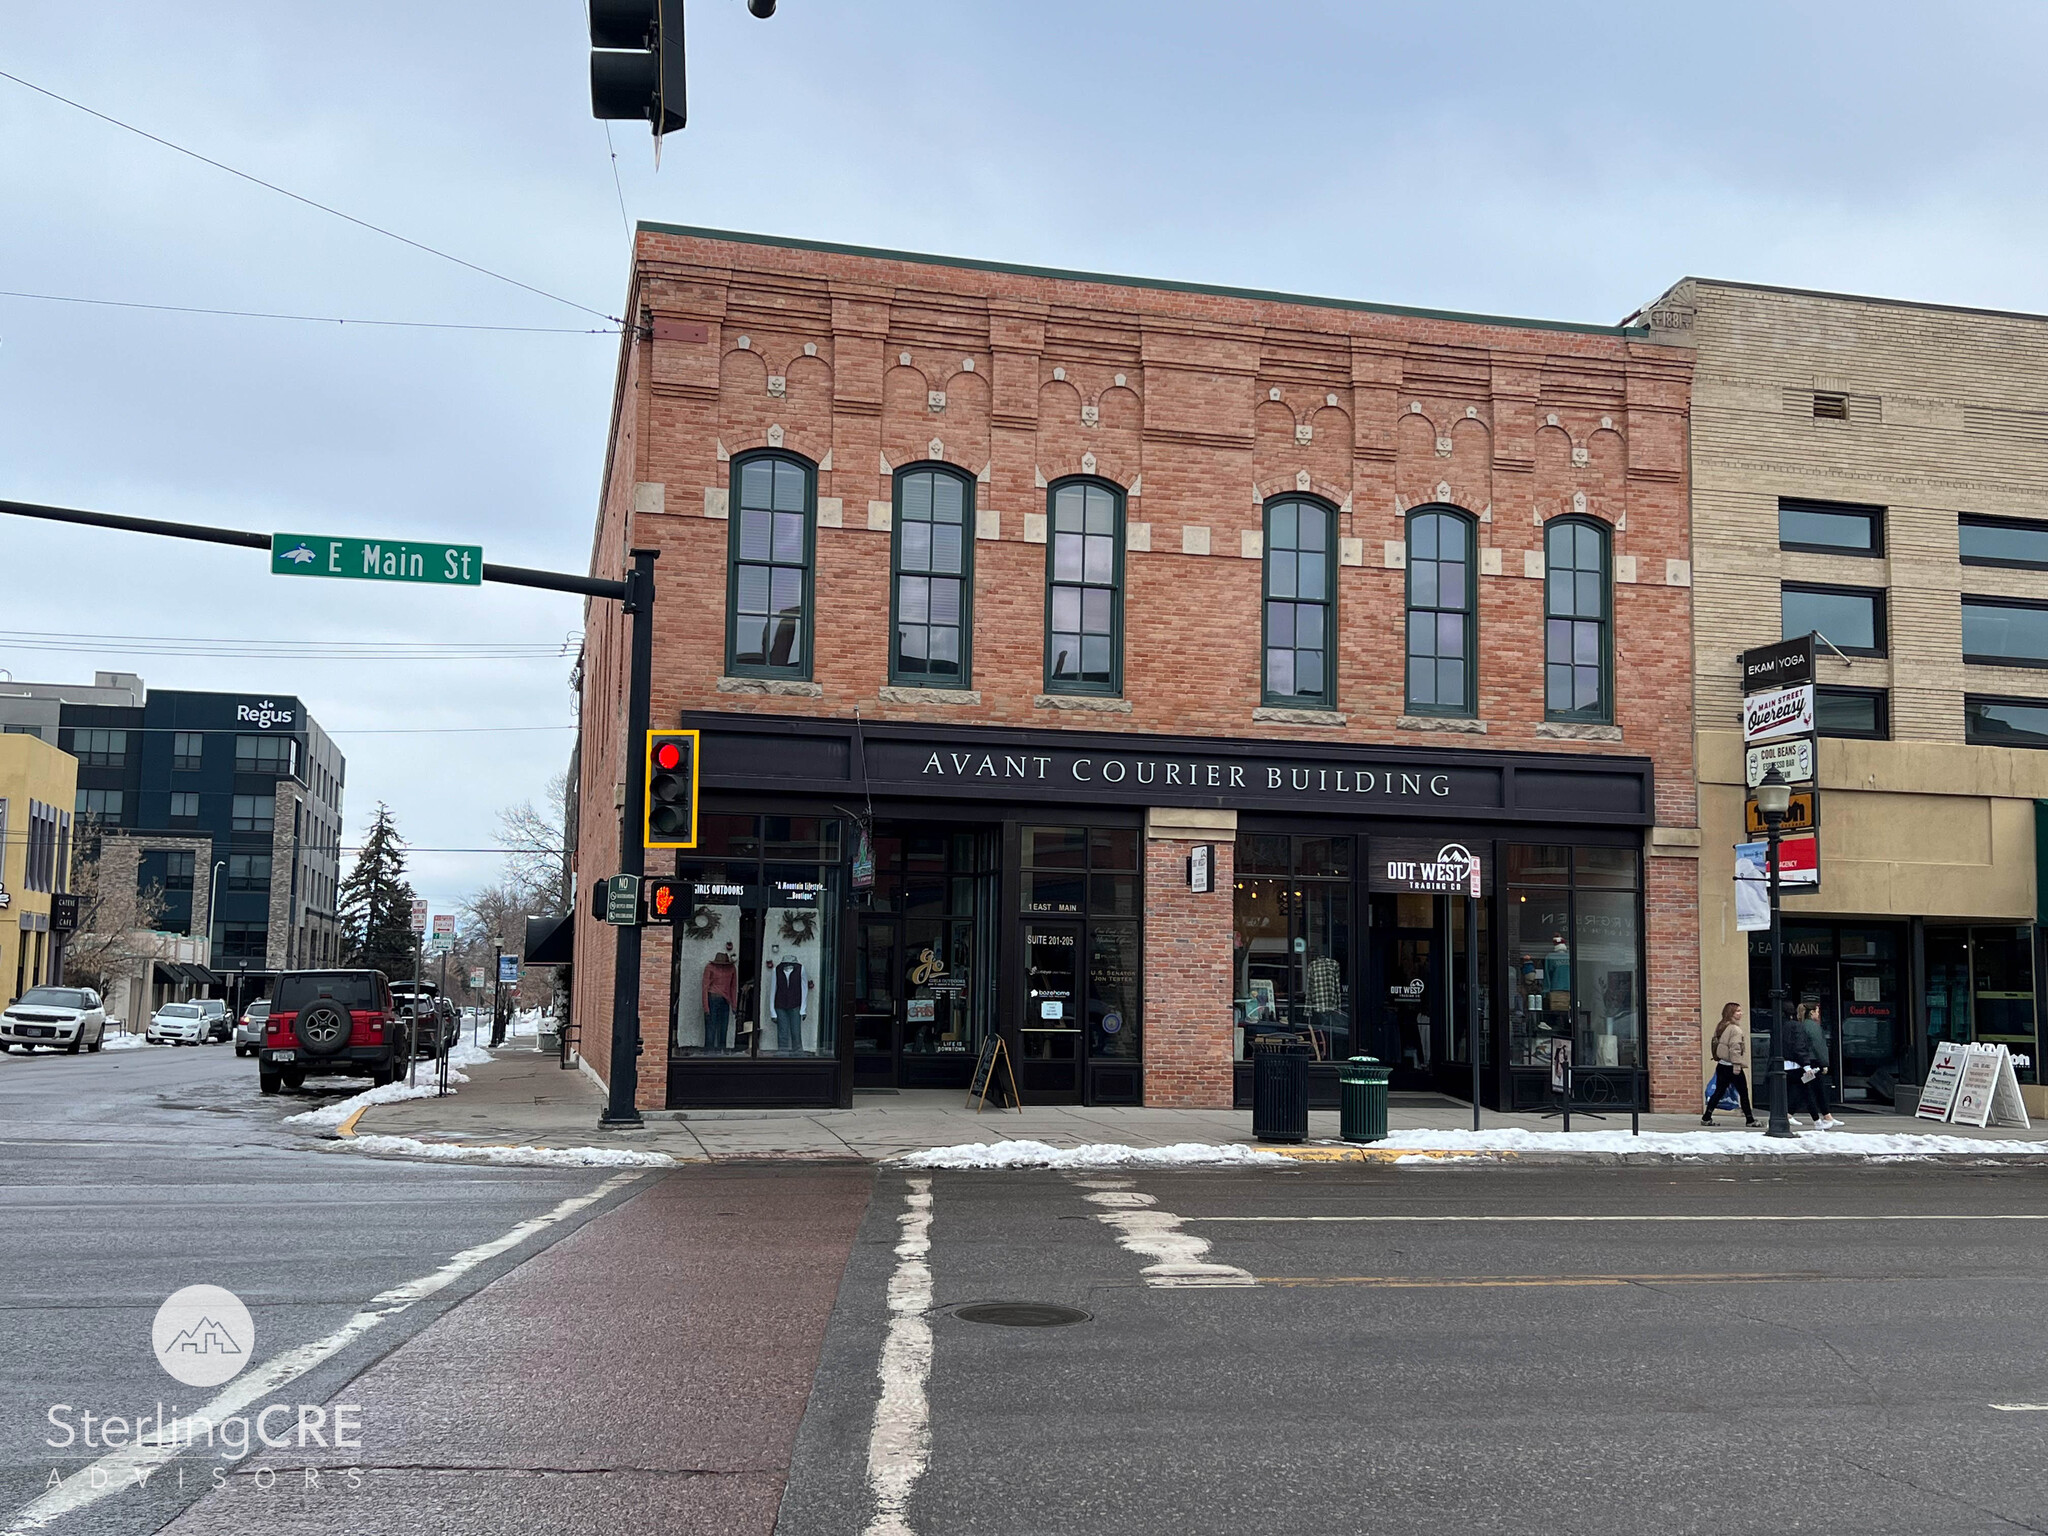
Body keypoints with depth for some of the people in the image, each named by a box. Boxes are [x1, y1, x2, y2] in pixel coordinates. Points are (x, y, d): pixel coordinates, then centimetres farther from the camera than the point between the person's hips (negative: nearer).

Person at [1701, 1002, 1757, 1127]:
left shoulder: (1720, 1027, 11)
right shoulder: (1735, 1029, -14)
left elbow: (1713, 1044, 14)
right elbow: (1735, 1048, -21)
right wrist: (1737, 1065, -20)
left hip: (1721, 1065, 8)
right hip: (1732, 1067, -8)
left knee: (1718, 1092, 10)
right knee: (1744, 1094, 3)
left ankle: (1706, 1118, 8)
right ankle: (1750, 1120, 9)